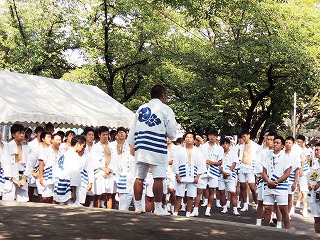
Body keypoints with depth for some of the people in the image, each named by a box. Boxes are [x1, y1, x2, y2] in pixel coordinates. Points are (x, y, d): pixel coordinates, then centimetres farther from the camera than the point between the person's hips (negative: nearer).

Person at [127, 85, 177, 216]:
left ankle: (138, 207, 14)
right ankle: (158, 208, -2)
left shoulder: (141, 109, 14)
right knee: (158, 178, -3)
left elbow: (132, 131, 15)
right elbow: (171, 134, -3)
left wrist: (131, 144, 21)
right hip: (157, 148, -5)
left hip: (141, 148, 5)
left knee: (139, 178, 9)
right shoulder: (166, 109, 0)